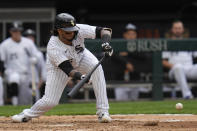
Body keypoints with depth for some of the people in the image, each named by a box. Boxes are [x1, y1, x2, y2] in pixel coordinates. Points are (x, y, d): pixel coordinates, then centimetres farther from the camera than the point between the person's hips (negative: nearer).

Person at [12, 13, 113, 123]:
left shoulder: (78, 30, -31)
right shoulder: (53, 47, -37)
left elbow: (103, 31, -33)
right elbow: (68, 69, -42)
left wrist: (105, 43, -54)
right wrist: (80, 76, -62)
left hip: (80, 57, 3)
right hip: (59, 66, -3)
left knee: (96, 67, -30)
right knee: (50, 101, -11)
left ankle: (103, 112, -25)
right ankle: (27, 114, 24)